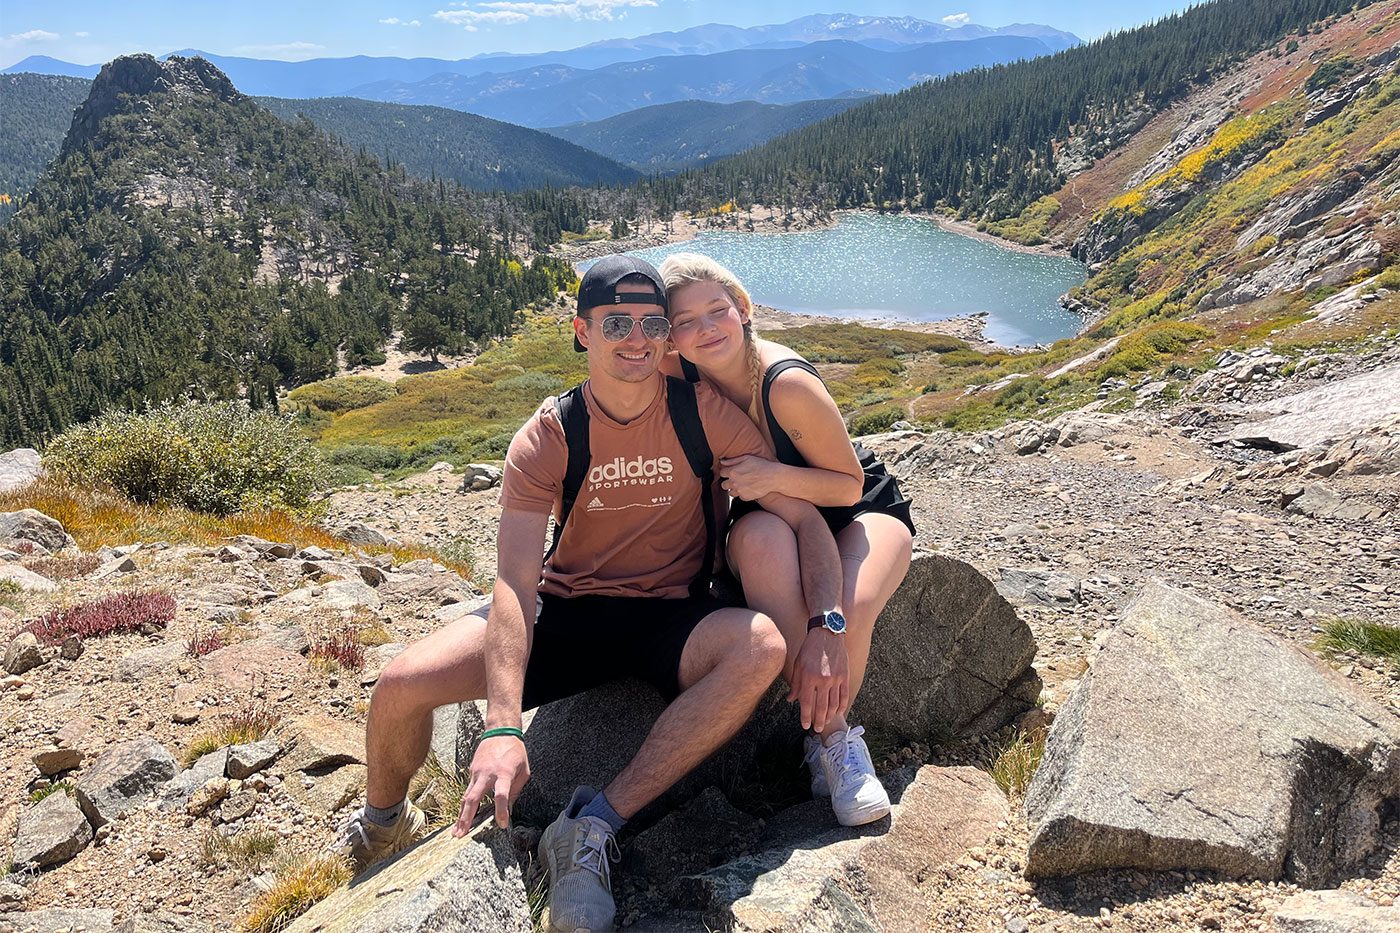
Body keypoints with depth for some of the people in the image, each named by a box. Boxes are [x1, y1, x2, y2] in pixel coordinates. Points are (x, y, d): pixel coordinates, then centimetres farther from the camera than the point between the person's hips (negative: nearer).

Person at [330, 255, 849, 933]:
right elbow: (515, 581, -21)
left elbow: (805, 518, -9)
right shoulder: (548, 437, -11)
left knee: (763, 647, -33)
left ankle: (593, 826, -26)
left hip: (670, 621, 0)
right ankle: (383, 828, 20)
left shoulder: (703, 414, -11)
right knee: (399, 687, -16)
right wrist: (502, 726, -33)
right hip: (565, 612, 1)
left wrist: (828, 629, -26)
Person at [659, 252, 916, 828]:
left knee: (849, 613, -35)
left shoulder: (788, 383, -27)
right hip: (772, 518, 3)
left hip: (863, 510, -2)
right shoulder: (678, 376, -15)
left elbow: (849, 484, -18)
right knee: (761, 540, -36)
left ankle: (828, 731, -2)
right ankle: (829, 734, -25)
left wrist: (776, 476, -34)